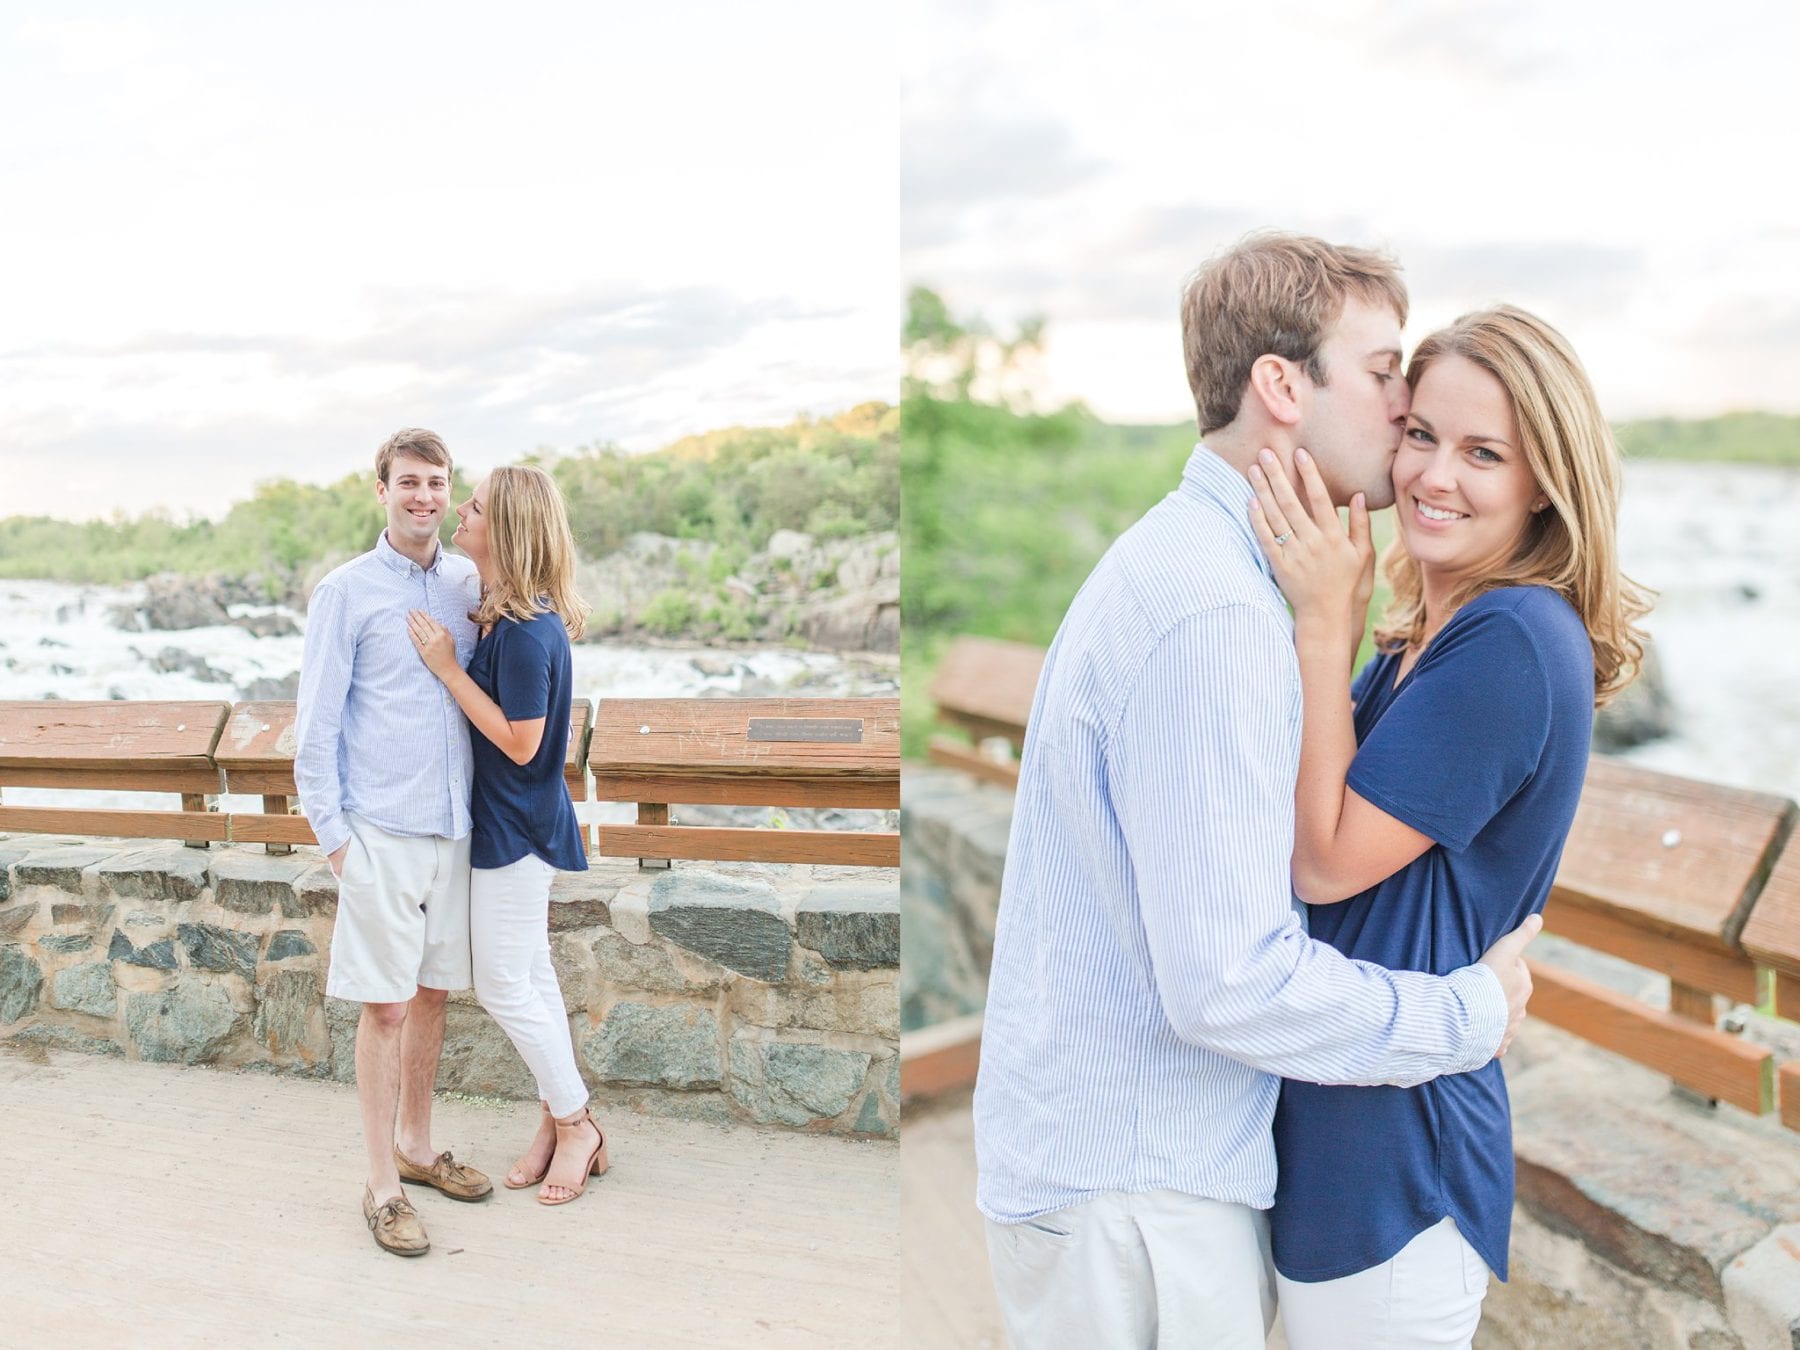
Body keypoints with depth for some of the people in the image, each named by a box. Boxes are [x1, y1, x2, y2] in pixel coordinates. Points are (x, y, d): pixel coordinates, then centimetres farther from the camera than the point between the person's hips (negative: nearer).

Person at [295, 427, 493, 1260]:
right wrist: (333, 834, -8)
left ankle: (416, 1145, 32)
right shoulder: (345, 592, -4)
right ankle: (382, 1185, 14)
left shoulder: (468, 585, 8)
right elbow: (315, 725, -4)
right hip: (380, 832, -4)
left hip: (453, 826, 5)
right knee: (385, 1006, 0)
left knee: (432, 993, 15)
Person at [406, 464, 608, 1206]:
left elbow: (519, 742, -23)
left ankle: (576, 1123, 19)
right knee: (531, 977, 17)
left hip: (515, 826, -10)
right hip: (512, 821, 10)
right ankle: (557, 1121, 30)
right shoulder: (505, 612, 5)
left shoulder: (525, 630, -25)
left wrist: (448, 667, -21)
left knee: (504, 987, 3)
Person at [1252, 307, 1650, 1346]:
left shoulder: (1514, 639, -21)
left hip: (1390, 1149, -9)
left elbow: (1326, 860, -20)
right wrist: (1331, 623, -2)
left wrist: (1325, 622, -20)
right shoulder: (1423, 634, 7)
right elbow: (1317, 826, 5)